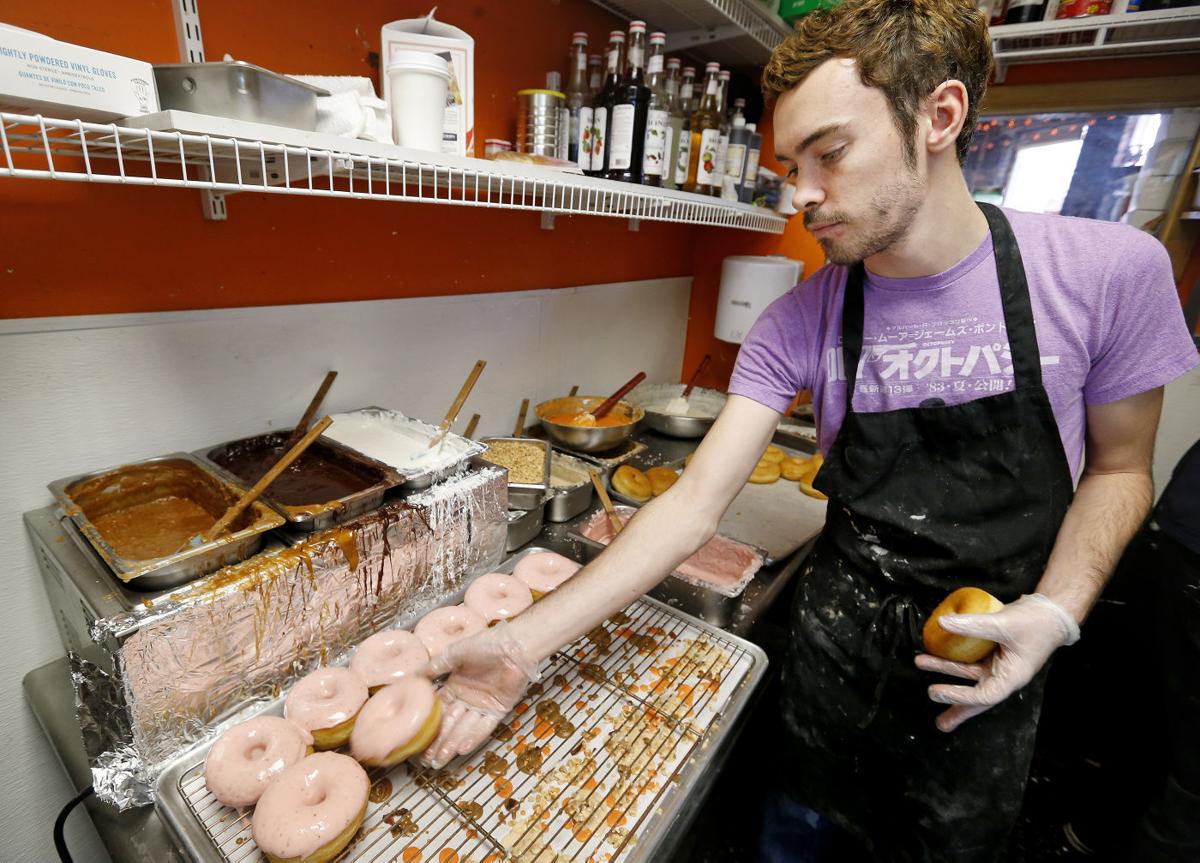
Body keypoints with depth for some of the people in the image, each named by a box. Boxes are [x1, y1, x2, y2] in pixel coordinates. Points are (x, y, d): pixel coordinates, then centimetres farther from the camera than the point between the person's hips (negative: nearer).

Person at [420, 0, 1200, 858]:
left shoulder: (1113, 270, -16)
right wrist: (527, 641, -26)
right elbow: (694, 504, -21)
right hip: (838, 641, 0)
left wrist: (1054, 612, -19)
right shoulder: (797, 324, -17)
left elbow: (1119, 466, -1)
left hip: (994, 659, 1)